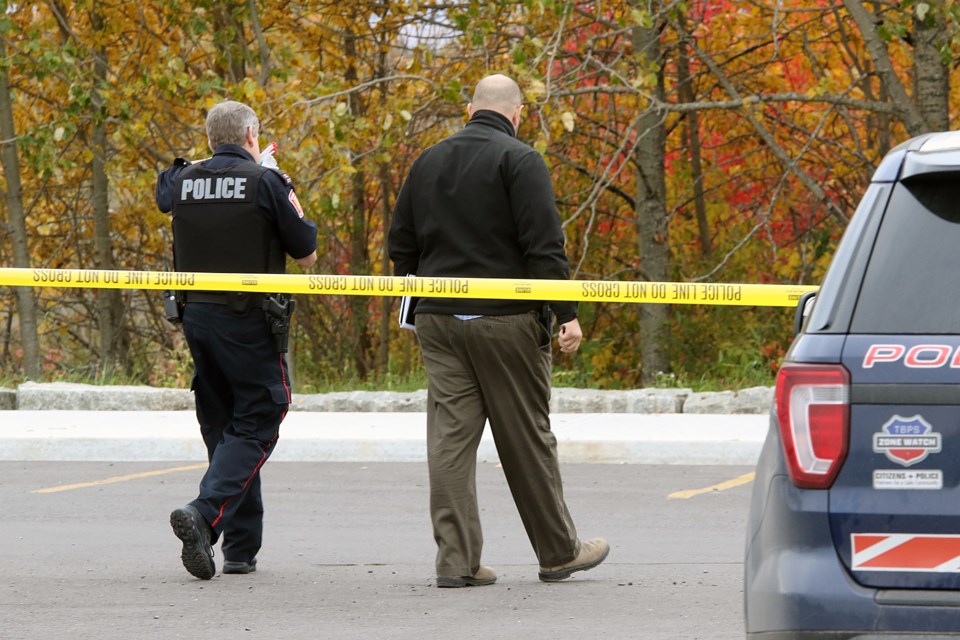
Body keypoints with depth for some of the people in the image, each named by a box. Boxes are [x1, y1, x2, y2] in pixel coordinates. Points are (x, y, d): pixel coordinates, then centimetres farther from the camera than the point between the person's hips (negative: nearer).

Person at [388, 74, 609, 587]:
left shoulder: (428, 161, 12)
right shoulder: (519, 161, -7)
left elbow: (401, 245, 18)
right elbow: (544, 246, -14)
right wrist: (566, 314, -11)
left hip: (438, 319, 5)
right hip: (505, 320, -5)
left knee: (450, 435, 2)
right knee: (526, 437, 4)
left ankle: (456, 559, -3)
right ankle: (558, 551, 14)